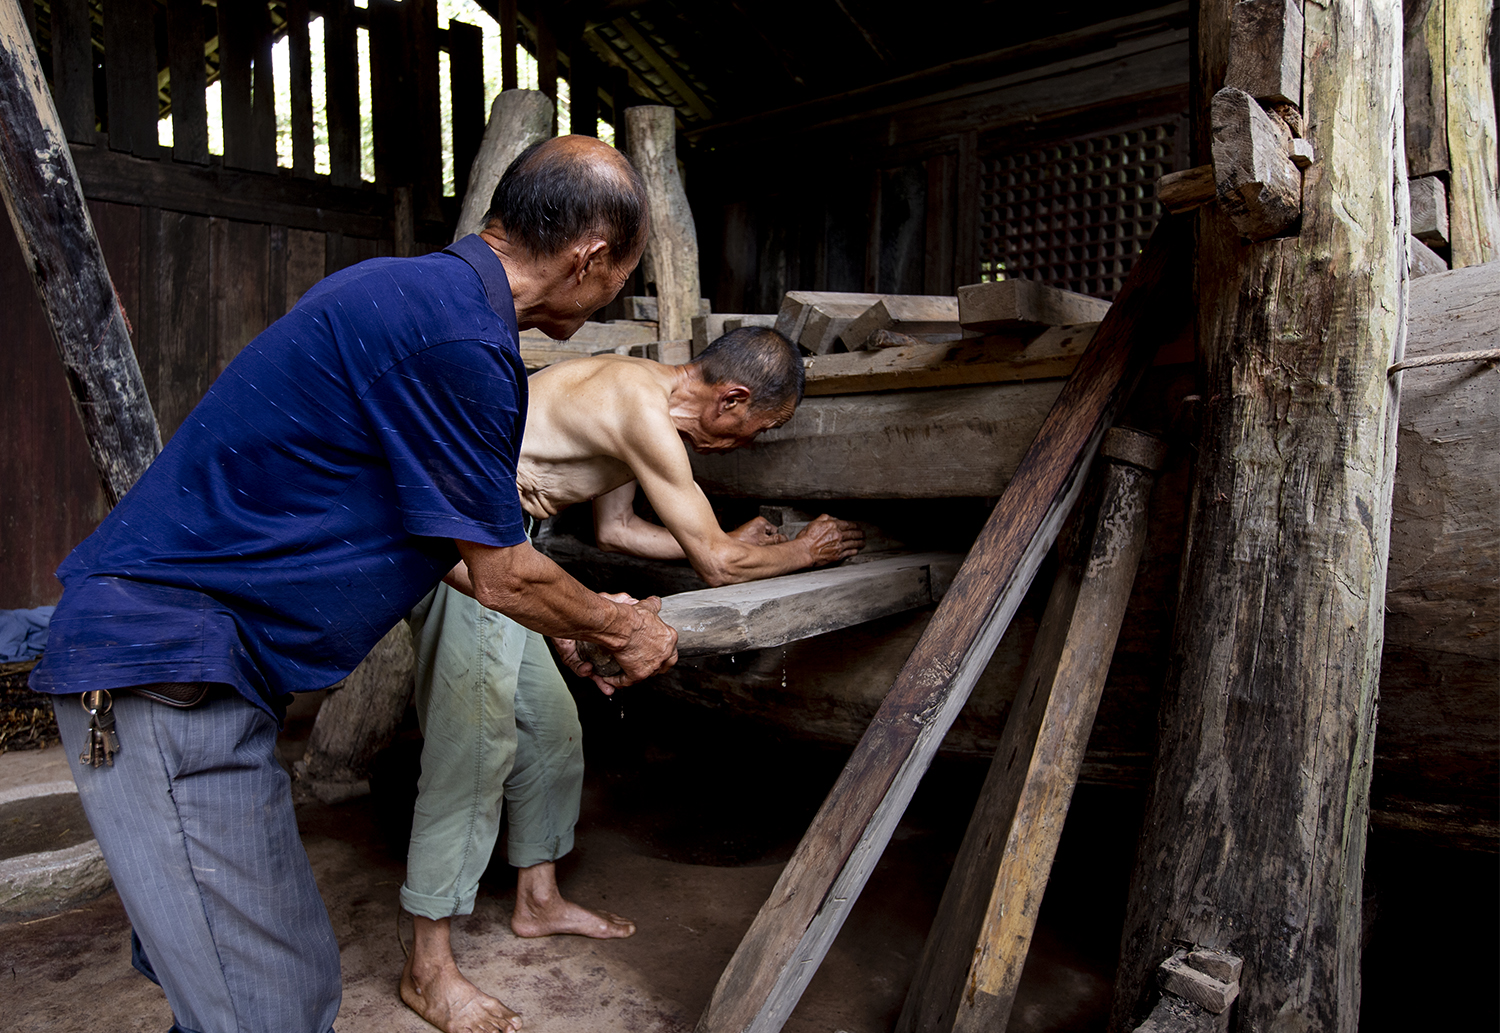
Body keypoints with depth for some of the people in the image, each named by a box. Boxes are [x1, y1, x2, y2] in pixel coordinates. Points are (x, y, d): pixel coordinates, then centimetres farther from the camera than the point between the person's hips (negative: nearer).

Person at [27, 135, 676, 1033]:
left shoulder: (421, 293, 13)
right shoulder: (456, 335, -20)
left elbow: (434, 534, 22)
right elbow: (501, 576, -11)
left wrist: (578, 626, 28)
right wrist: (624, 631, 8)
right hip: (170, 664, -10)